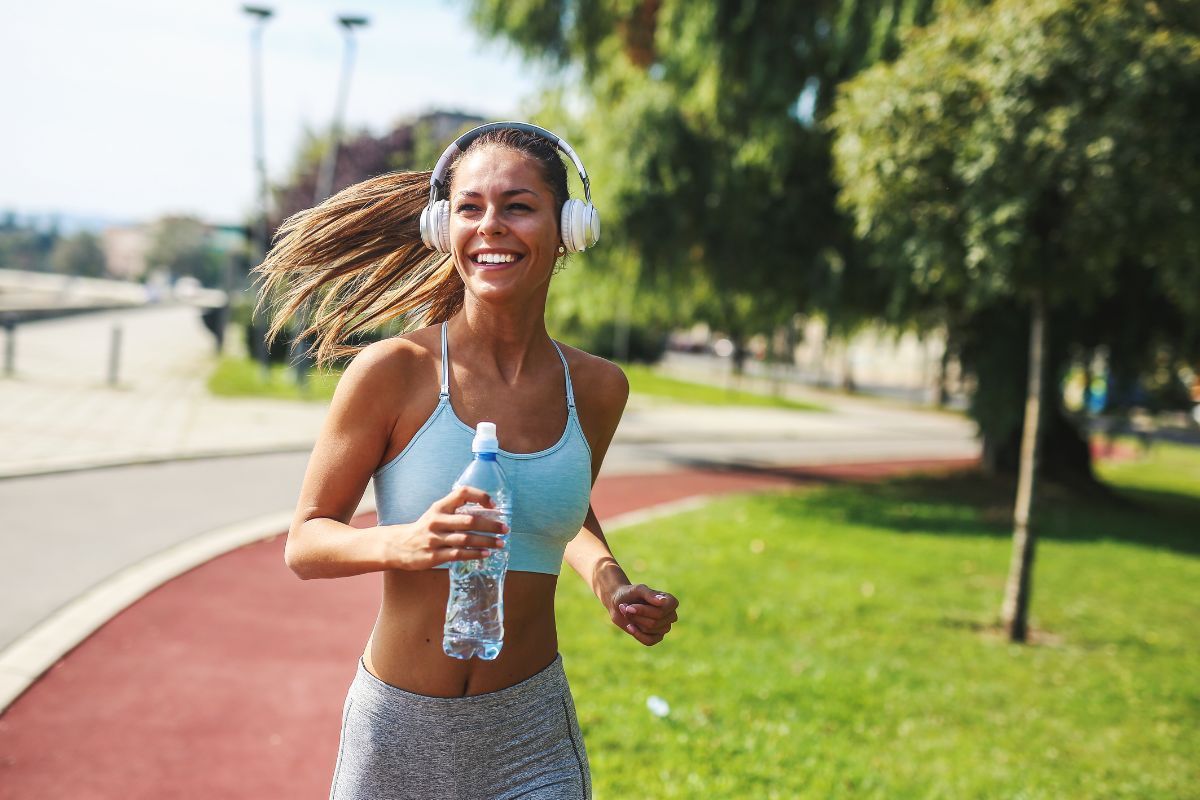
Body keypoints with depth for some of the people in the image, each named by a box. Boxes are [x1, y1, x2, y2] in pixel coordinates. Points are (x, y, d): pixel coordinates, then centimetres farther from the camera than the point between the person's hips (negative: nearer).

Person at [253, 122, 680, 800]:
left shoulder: (597, 388, -1)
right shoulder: (393, 373, -13)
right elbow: (305, 541, -7)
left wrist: (611, 584, -1)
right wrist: (403, 543, -26)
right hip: (399, 727, -2)